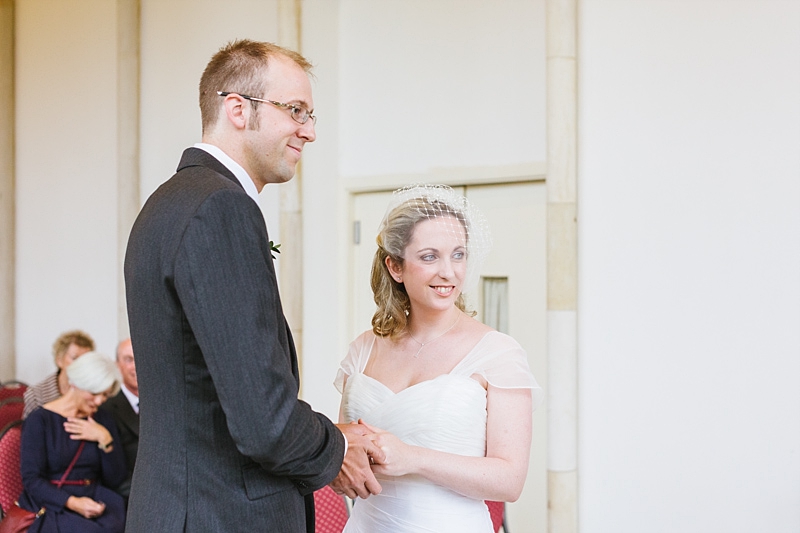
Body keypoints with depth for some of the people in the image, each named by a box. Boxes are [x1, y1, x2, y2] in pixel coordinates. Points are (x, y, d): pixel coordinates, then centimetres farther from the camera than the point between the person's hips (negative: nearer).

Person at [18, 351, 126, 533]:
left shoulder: (103, 421, 14)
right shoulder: (40, 420, -1)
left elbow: (115, 480, 9)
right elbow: (31, 479, -8)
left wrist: (105, 440, -5)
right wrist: (72, 502, -22)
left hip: (96, 500, 4)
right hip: (52, 505, -4)